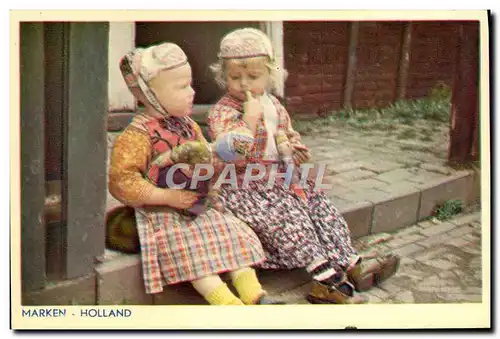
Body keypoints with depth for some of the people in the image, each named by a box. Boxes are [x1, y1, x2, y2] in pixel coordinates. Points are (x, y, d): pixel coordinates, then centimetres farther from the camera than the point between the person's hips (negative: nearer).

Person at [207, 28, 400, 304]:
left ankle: (351, 263, -2)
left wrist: (296, 152, 4)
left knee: (319, 204, -4)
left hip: (279, 177, 8)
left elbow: (291, 136, 27)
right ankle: (326, 278, -25)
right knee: (287, 214, -26)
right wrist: (250, 119, -29)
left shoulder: (273, 105, 10)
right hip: (245, 186, -8)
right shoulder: (222, 113, -13)